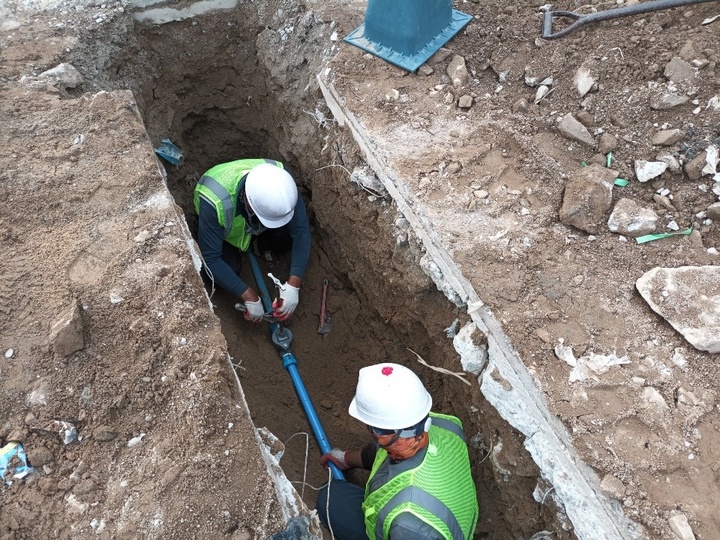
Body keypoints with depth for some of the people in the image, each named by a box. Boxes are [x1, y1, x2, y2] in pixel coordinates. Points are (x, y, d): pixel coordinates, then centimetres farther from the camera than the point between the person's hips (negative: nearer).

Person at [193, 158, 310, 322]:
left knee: (294, 229, -19)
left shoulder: (281, 180, -36)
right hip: (219, 222, -2)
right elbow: (210, 258, -36)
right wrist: (249, 296, -38)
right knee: (230, 268, -23)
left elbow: (301, 230, -30)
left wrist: (293, 284, -39)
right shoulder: (215, 203, -44)